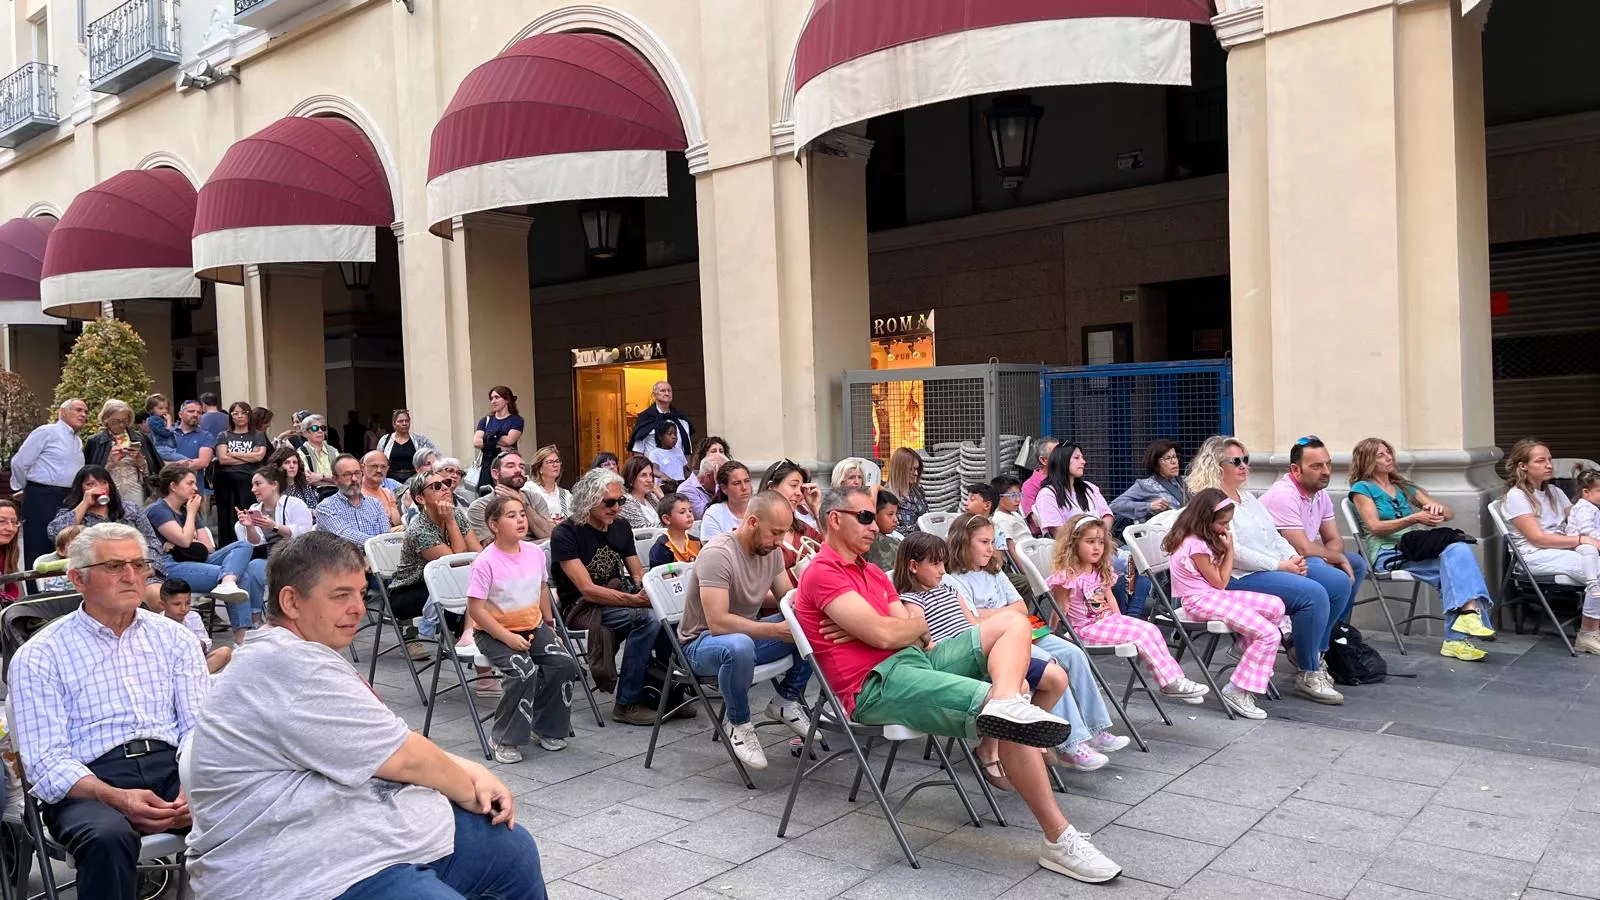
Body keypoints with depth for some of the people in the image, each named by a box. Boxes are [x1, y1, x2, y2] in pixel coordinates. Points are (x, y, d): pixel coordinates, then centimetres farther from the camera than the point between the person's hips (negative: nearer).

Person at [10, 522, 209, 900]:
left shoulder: (174, 637, 13)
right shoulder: (38, 656, 5)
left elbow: (201, 727, 5)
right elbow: (45, 763, -4)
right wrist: (117, 798, -22)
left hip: (172, 766, 2)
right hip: (92, 780, -2)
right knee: (108, 837, -36)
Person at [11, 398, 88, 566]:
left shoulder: (79, 442, 17)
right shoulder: (47, 432, -6)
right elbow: (19, 462, -6)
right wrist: (27, 489, 5)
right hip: (42, 498, -7)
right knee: (39, 552, -4)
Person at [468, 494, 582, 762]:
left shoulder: (536, 553, -1)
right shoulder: (486, 562, -18)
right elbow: (476, 609, -18)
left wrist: (548, 624, 16)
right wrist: (508, 638, -22)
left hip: (533, 627, 6)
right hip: (494, 632, -5)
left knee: (565, 664, -15)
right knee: (524, 672, -29)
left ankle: (545, 727, 9)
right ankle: (503, 740, -7)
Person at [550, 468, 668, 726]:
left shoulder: (621, 528, 9)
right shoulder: (565, 534, -11)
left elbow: (638, 575, 11)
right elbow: (587, 590, -19)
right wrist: (633, 599, -29)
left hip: (619, 601, 6)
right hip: (581, 609, -6)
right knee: (648, 618, -30)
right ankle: (627, 703, -21)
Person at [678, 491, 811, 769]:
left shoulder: (771, 551, -1)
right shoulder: (717, 554, -26)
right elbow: (718, 623, -32)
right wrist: (776, 630, -32)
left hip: (748, 633, 7)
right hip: (702, 643, -7)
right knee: (739, 646, -42)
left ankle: (786, 700, 8)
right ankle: (737, 723, -14)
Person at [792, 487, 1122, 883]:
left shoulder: (873, 573, 24)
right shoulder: (821, 574, -7)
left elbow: (918, 636, 15)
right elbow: (885, 634, -18)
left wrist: (886, 627, -9)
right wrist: (916, 622, 5)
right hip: (878, 683, -10)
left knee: (1014, 622, -3)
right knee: (1012, 725, -24)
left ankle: (1007, 704, -33)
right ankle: (1058, 840, -17)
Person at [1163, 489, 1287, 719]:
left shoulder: (1202, 538, 10)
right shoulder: (1196, 546, -21)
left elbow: (1220, 580, 13)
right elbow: (1220, 581, -11)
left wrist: (1226, 548, 5)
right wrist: (1229, 550, -7)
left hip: (1215, 595, 10)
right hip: (1202, 601, -10)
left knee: (1276, 606, 5)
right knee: (1269, 633, -17)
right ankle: (1237, 692, -14)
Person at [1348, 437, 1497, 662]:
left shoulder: (1405, 488, 24)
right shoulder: (1362, 488, 7)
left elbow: (1449, 514, 20)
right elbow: (1375, 526, -7)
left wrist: (1438, 508, -4)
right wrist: (1415, 518, -17)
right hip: (1387, 554, -5)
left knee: (1459, 549, -27)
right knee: (1455, 561, -28)